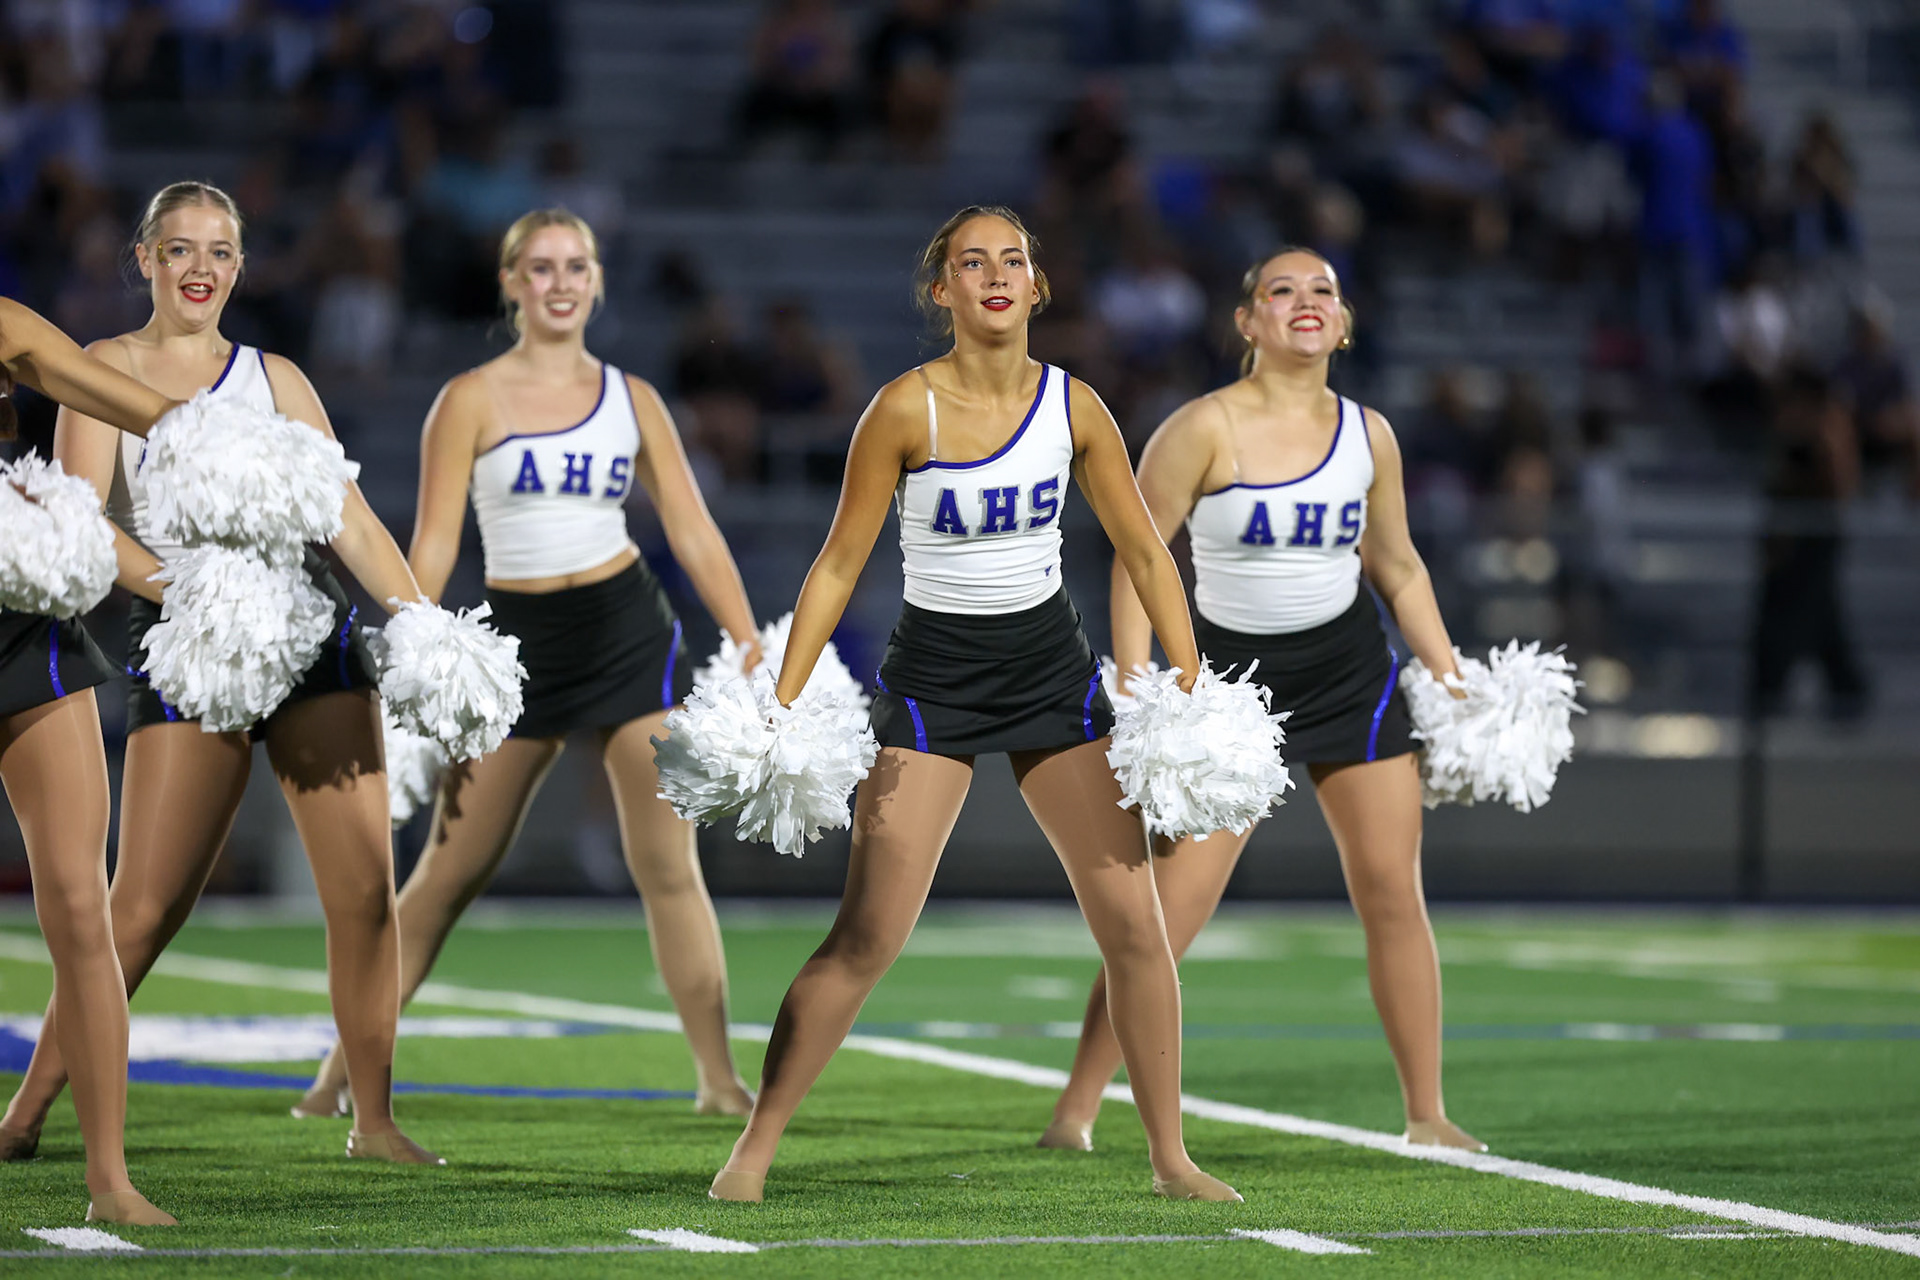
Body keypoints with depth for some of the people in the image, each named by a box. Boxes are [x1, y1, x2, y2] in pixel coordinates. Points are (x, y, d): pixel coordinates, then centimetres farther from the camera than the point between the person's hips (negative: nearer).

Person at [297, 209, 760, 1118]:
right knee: (449, 872, 2)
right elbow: (434, 542, -5)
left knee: (669, 868, -2)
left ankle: (720, 1080, 2)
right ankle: (342, 1066, 12)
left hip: (627, 633, 1)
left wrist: (752, 652, 3)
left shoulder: (630, 399, 6)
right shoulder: (472, 401, -1)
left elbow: (694, 533, 8)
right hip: (517, 640, -1)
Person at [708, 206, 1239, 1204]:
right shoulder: (906, 408, -11)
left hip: (1050, 664, 4)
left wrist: (1191, 685, 0)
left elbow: (1143, 550, 6)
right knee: (868, 936, -9)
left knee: (1135, 922, 0)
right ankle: (754, 1149, 1)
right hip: (933, 672, -4)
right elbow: (839, 563, -6)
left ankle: (1168, 1157, 10)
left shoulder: (1072, 404, -1)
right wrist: (781, 702, -10)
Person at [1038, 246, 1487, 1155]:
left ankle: (1426, 1114, 11)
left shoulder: (1368, 435, 3)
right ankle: (1075, 1110, 2)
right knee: (1166, 907, -8)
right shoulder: (1206, 429, -11)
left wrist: (1452, 685, 13)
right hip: (1230, 672, -4)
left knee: (1392, 892, 1)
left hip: (1351, 670, 4)